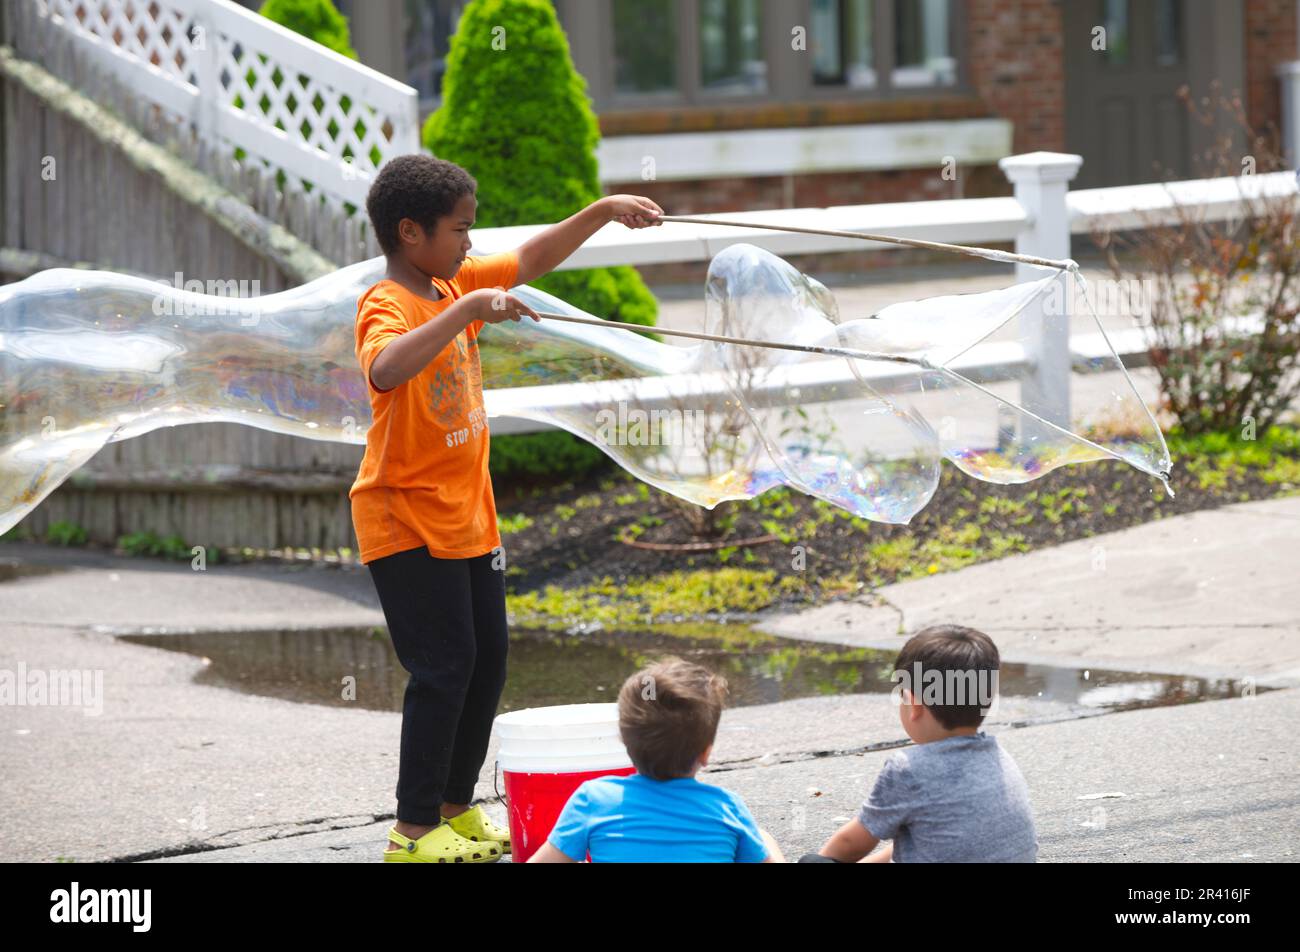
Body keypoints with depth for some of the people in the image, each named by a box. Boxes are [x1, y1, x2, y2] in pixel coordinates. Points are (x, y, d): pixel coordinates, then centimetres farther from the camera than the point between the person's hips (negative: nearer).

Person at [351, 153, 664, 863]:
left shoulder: (456, 285, 7)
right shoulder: (386, 305, -19)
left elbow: (531, 260, 17)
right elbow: (386, 370, -41)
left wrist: (605, 211, 8)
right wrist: (466, 311, -41)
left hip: (466, 515, 9)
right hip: (407, 519, -9)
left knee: (487, 659, 11)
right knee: (444, 667, -8)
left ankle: (456, 806, 23)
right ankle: (413, 831, 0)